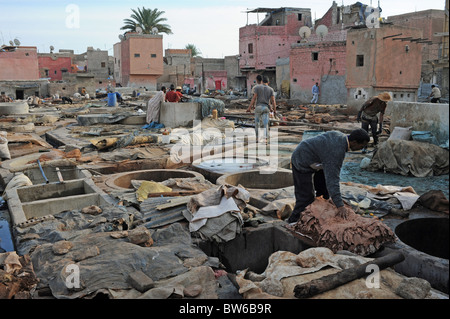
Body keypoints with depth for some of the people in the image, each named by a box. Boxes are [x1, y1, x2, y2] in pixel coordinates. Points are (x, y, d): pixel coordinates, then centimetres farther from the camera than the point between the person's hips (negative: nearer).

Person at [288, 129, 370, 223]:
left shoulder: (339, 135, -4)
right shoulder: (337, 152, -33)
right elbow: (332, 179, -37)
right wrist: (340, 206, -38)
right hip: (302, 164, -10)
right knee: (306, 198, -4)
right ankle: (292, 221, 10)